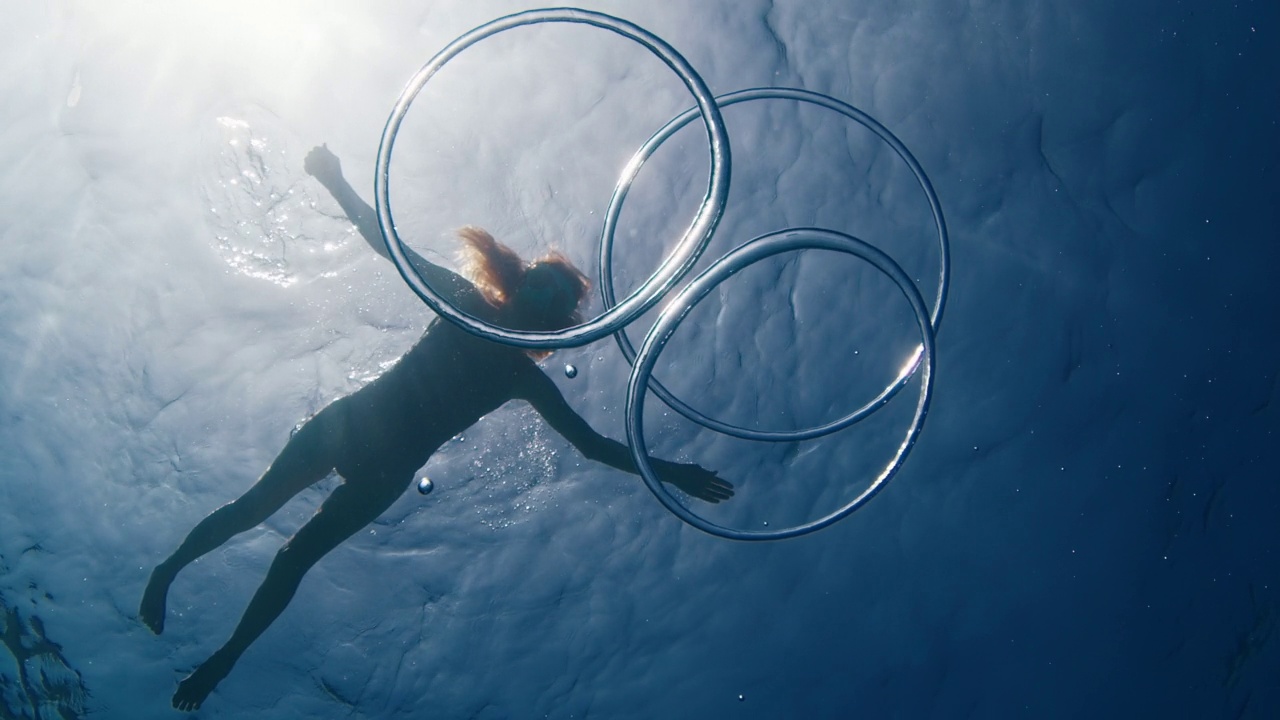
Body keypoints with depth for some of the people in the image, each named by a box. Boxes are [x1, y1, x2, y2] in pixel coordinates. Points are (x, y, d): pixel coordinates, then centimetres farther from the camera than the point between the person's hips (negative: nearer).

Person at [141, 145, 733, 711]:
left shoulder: (525, 380, 1)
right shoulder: (465, 304, -1)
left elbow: (592, 444, 2)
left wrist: (669, 472, -3)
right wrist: (336, 183, -10)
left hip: (384, 475, 0)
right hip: (348, 422, 0)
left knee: (295, 558, 1)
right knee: (252, 507, 8)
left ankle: (220, 663, 18)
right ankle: (168, 568, 34)